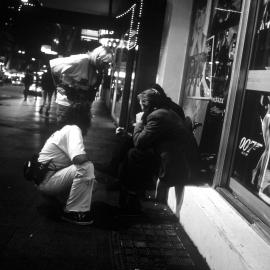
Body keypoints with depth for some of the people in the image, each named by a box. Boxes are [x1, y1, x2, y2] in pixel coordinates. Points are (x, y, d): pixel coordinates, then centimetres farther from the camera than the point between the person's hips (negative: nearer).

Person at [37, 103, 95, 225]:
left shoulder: (65, 129, 10)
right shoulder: (73, 129, -18)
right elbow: (80, 158, -33)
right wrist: (88, 159, -12)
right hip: (46, 181, -10)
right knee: (86, 167, -25)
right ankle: (73, 212, -13)